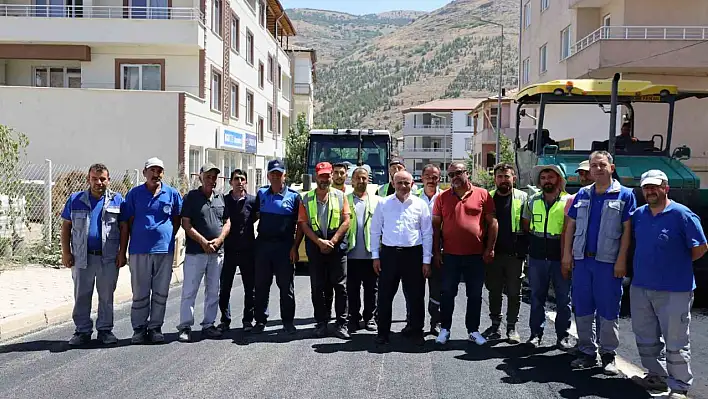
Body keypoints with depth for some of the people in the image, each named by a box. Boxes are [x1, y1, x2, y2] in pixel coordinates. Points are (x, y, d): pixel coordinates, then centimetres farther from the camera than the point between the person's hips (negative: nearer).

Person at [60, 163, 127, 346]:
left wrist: (122, 253, -3)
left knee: (106, 295, 7)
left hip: (109, 257, -1)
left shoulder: (117, 200, 3)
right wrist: (66, 252, 1)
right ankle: (82, 331, 18)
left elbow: (124, 228, 3)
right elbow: (66, 227, 8)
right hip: (82, 257, 1)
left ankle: (105, 330, 18)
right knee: (81, 295, 8)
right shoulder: (75, 200, 6)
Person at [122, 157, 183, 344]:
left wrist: (168, 237, 9)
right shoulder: (134, 194, 4)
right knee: (140, 293, 4)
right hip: (139, 250, -1)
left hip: (164, 250, 1)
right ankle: (139, 329, 15)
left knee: (161, 292, 7)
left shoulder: (172, 194, 6)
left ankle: (155, 327, 17)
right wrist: (137, 238, 5)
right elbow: (128, 221, 8)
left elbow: (177, 219, 15)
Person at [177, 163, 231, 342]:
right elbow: (186, 224, -7)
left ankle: (208, 325, 19)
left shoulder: (221, 198, 13)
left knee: (213, 291, 10)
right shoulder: (191, 197, -1)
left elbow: (227, 222, 12)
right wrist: (203, 242, -14)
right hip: (195, 252, -5)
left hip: (217, 252, 5)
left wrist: (219, 239, -6)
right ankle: (185, 327, 5)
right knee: (189, 291, -2)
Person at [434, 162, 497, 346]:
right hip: (450, 255, 1)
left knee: (475, 295, 9)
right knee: (447, 294, 7)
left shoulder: (482, 195, -1)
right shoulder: (442, 197, 3)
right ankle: (444, 329, 20)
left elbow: (492, 223, 1)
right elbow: (436, 225, 5)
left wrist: (490, 249, -3)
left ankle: (473, 331, 22)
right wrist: (436, 252, 1)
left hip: (476, 255, 0)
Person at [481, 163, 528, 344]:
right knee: (494, 291, 10)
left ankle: (512, 327, 15)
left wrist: (524, 248, -6)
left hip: (514, 254, -2)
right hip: (493, 253, 2)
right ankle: (495, 325, 21)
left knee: (514, 293, 5)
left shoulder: (522, 198, 2)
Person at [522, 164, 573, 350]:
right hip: (537, 256, 3)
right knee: (537, 296, 8)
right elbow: (525, 225, 17)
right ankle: (536, 333, 18)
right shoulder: (533, 200, 8)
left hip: (560, 256, -2)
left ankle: (563, 334, 16)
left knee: (563, 297, 5)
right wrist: (537, 238, 7)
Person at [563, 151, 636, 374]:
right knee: (582, 307, 8)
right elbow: (571, 225, 12)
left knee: (609, 309, 3)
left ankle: (608, 354, 16)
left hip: (608, 261, -4)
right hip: (582, 259, 4)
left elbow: (627, 230, -4)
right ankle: (587, 352, 19)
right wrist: (567, 254, 5)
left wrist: (621, 260, -11)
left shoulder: (624, 195, 0)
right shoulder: (582, 195, 11)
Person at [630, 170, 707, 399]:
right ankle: (657, 376, 32)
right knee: (646, 337, 16)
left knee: (676, 342, 2)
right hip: (640, 287, 6)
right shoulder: (638, 215, 7)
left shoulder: (682, 214, -11)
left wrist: (678, 264, 1)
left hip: (674, 290, -6)